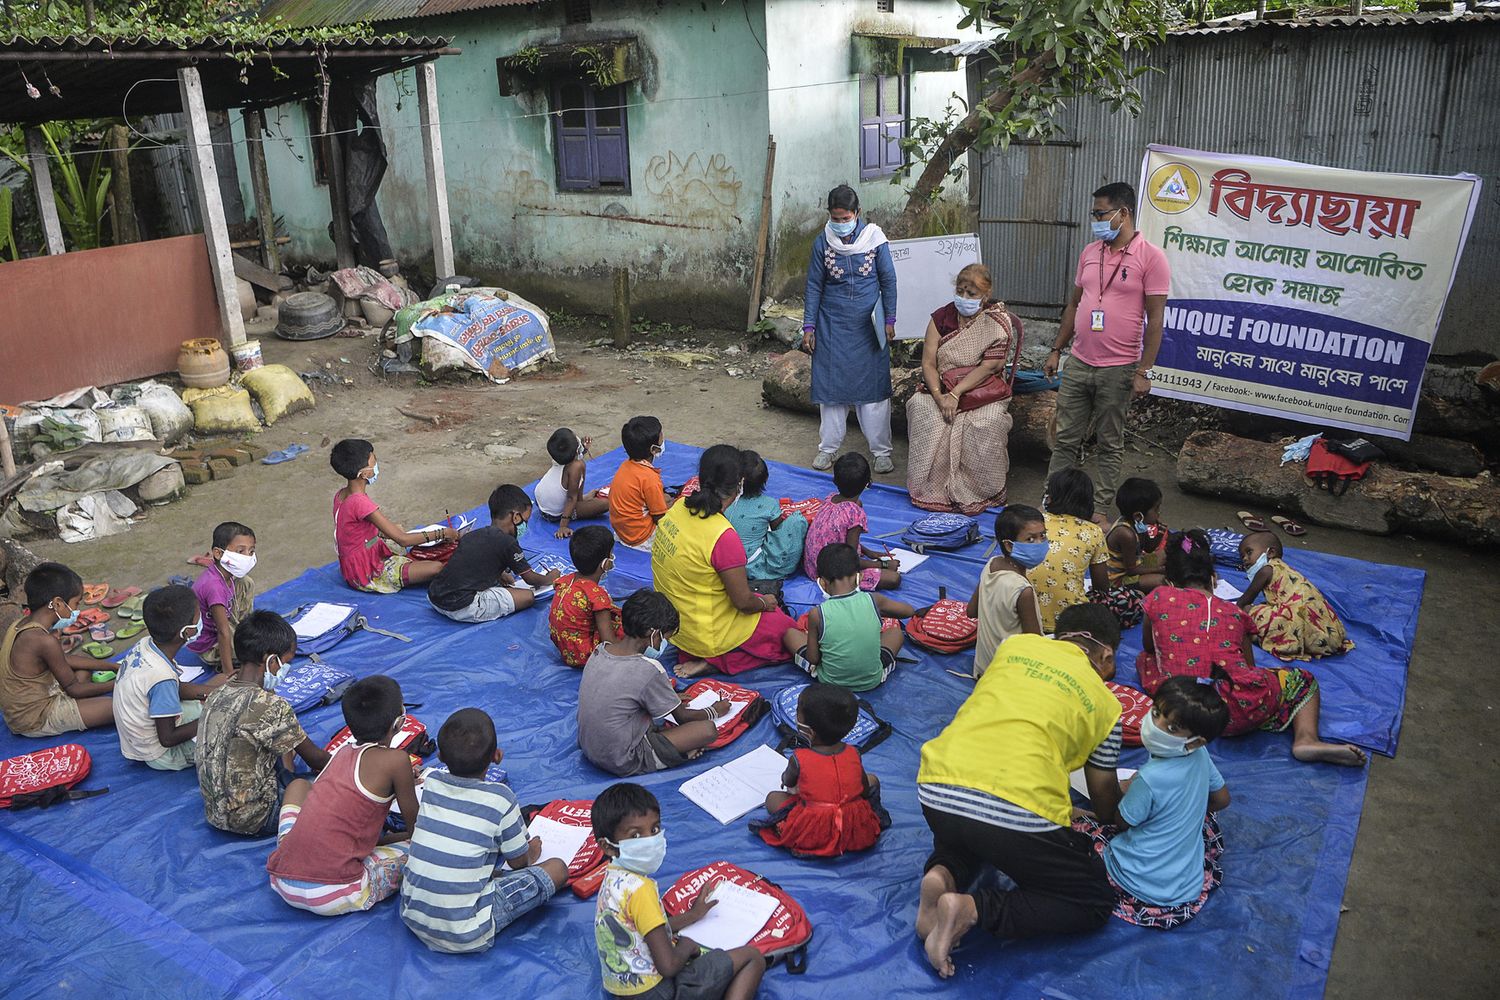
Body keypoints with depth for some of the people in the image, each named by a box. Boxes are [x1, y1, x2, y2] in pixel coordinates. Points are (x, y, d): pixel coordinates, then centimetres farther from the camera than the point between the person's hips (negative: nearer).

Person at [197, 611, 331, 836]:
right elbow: (316, 760, -13)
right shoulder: (271, 706, -24)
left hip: (215, 812, 8)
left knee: (284, 743, 19)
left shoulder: (218, 693, -1)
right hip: (251, 820, -8)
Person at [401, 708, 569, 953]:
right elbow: (518, 861, 1)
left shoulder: (432, 782, -2)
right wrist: (531, 853, 24)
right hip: (467, 937, -4)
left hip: (412, 918, 5)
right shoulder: (500, 798, -16)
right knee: (558, 868, 2)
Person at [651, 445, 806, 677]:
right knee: (784, 625, 10)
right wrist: (764, 602, 3)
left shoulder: (679, 508, -6)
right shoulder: (723, 536, -29)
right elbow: (744, 602, -21)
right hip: (707, 635, -8)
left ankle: (708, 659, 9)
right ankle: (713, 661, -1)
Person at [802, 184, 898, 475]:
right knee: (831, 383, 6)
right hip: (833, 325, 1)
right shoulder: (822, 242, -2)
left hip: (868, 325, -1)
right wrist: (808, 326, 0)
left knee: (874, 384, 2)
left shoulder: (874, 238, -5)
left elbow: (888, 280, 1)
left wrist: (889, 320, 0)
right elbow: (814, 286, 3)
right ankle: (828, 448, 19)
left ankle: (881, 450, 12)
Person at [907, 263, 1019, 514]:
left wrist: (955, 394, -20)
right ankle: (930, 490, -17)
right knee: (920, 407, -28)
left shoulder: (999, 322, -2)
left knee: (987, 423, -33)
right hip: (940, 389, 3)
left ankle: (981, 493, -12)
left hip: (983, 391, -2)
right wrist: (939, 396, -17)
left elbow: (988, 367, -11)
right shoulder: (941, 317, 7)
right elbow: (928, 363, 0)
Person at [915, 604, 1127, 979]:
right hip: (1017, 813, -5)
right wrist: (1118, 822, 49)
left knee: (960, 835, 40)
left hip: (936, 792, 5)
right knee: (1094, 904, 17)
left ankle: (943, 875, 5)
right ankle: (972, 910, -5)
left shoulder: (1014, 644, 19)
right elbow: (1104, 794, 24)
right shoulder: (1104, 703, 13)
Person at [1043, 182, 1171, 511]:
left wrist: (1144, 371, -14)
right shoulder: (1090, 252, 10)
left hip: (1118, 370, -5)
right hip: (1077, 364, 5)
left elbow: (1155, 319, -10)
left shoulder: (1150, 257, -8)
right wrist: (1056, 350, 14)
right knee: (1066, 440, 8)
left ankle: (1101, 508, 17)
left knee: (1110, 445, 7)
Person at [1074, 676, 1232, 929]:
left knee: (1078, 825, 8)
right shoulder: (1201, 756, -10)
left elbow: (1121, 822, -12)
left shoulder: (1151, 778, -29)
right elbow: (1222, 800, 10)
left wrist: (1129, 789, 6)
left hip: (1143, 886, -5)